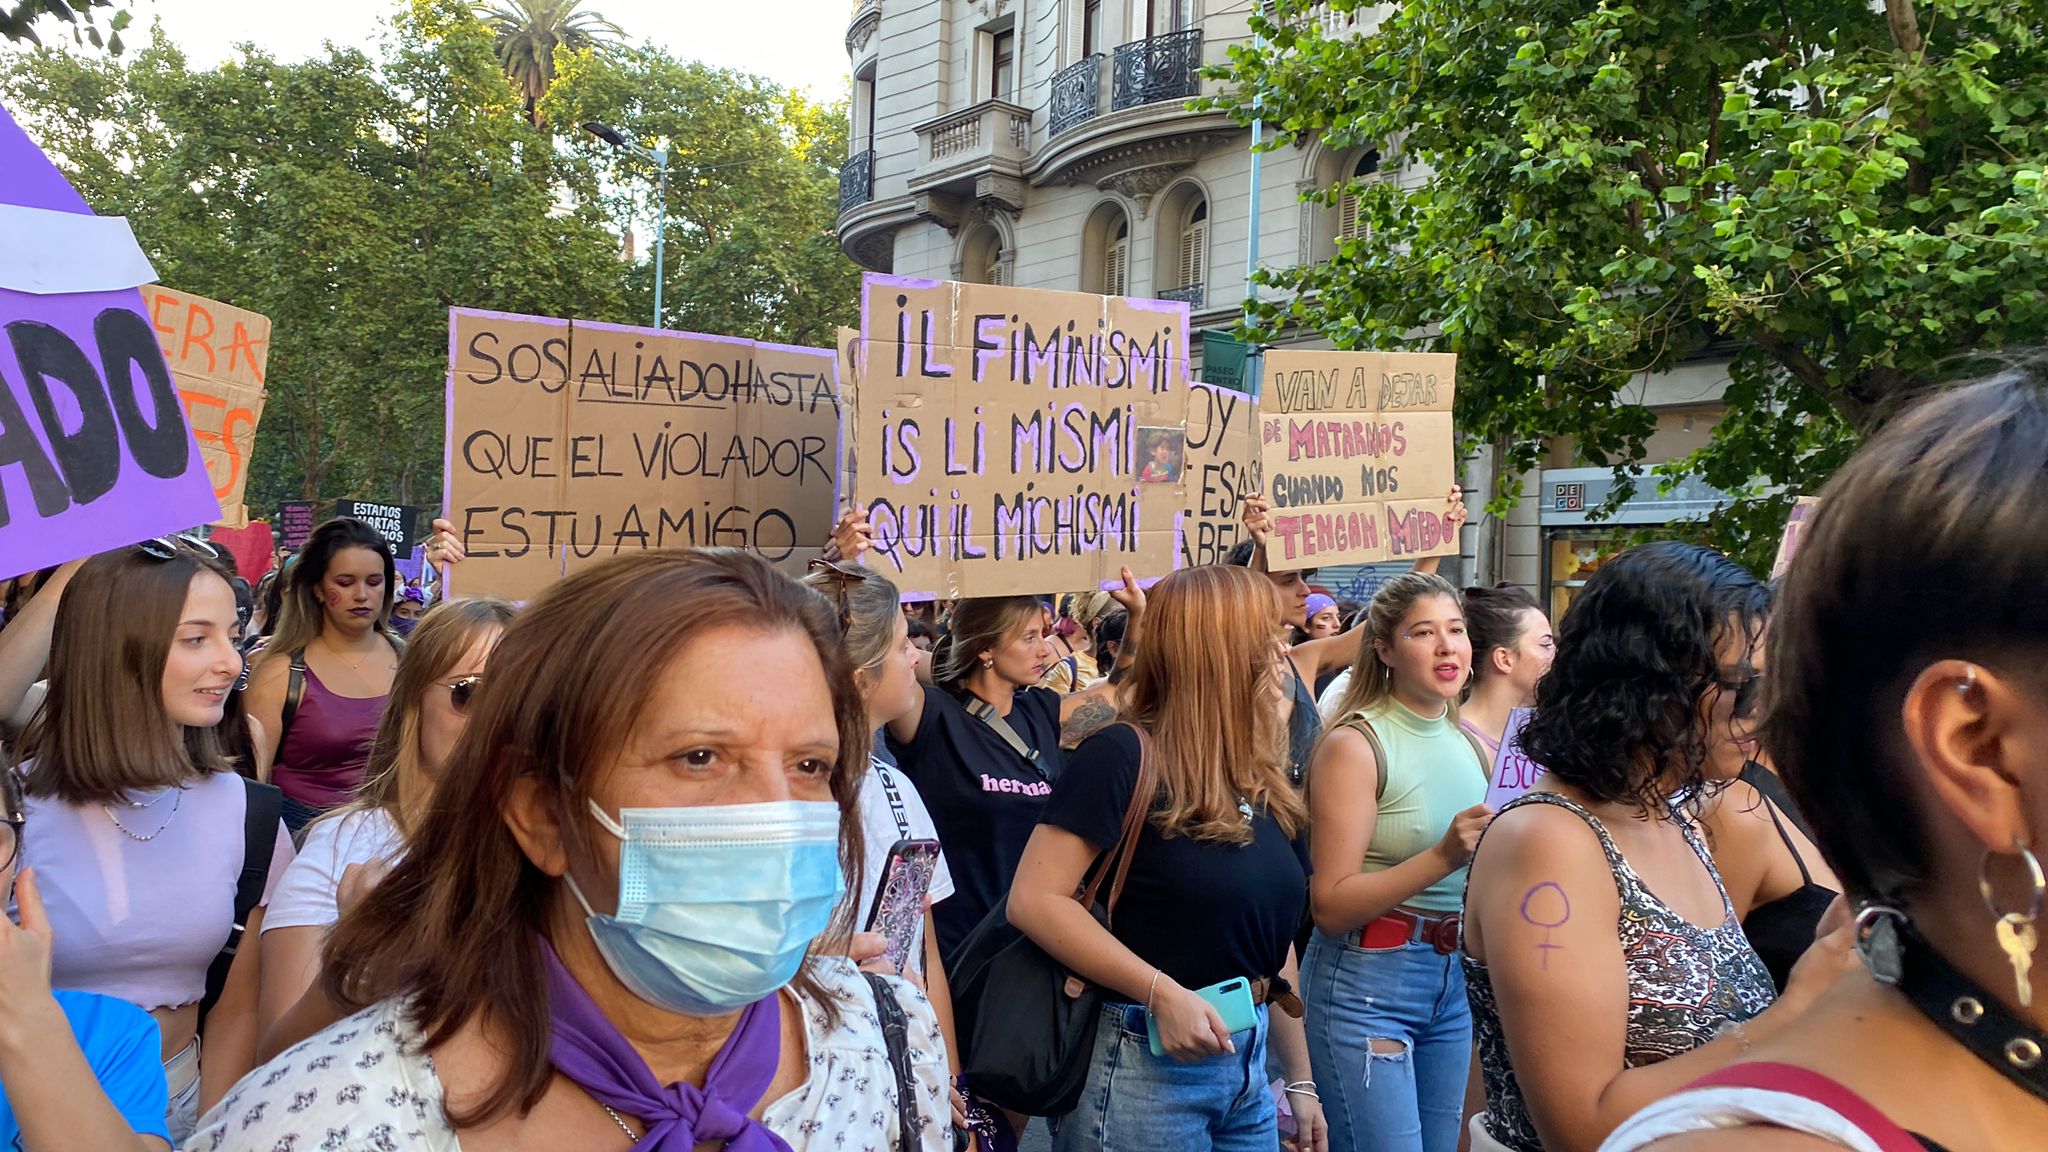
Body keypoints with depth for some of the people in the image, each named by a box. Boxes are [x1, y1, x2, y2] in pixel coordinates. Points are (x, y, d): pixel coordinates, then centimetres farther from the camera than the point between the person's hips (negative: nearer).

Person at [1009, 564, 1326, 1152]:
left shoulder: (1260, 783, 10)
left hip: (1246, 1069, 7)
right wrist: (1163, 992, -24)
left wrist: (1301, 1080, 15)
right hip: (1142, 1069, -7)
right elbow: (1033, 901, -20)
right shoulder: (1125, 757, -14)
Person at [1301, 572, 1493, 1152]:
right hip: (1366, 983, -7)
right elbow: (1330, 906, -18)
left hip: (1454, 979, 7)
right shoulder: (1356, 744, -13)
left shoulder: (1468, 741, 8)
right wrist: (1444, 856, -26)